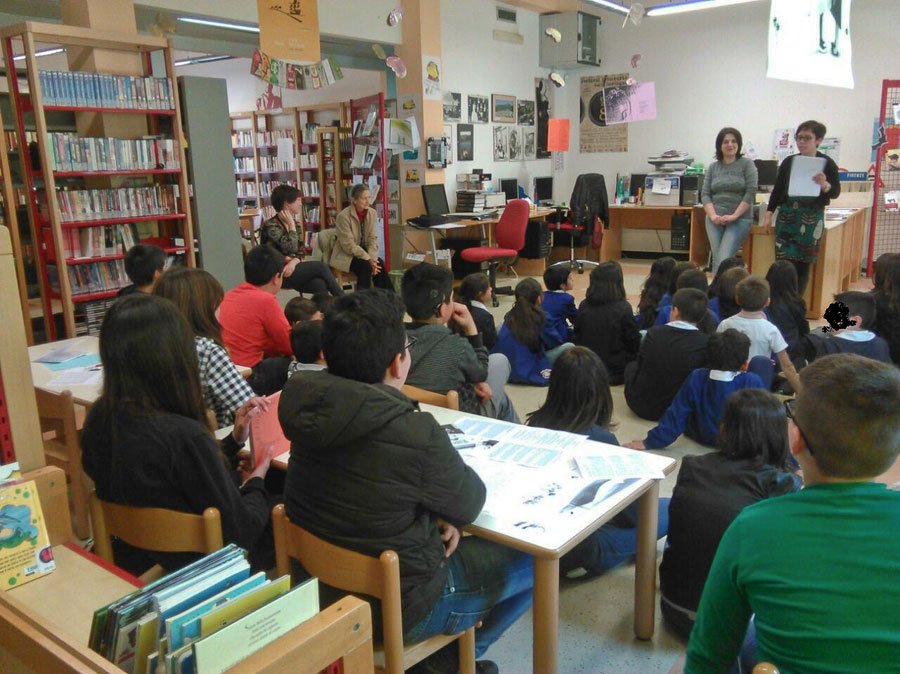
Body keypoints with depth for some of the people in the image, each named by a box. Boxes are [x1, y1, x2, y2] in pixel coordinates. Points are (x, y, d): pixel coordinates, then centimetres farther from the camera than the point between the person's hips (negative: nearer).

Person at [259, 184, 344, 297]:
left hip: (292, 268, 6)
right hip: (278, 273, -6)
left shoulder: (295, 224, 12)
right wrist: (291, 224, -11)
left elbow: (300, 253, 8)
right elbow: (291, 248, -22)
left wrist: (293, 263, -14)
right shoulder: (271, 225, -12)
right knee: (320, 266, -19)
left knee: (320, 284, -25)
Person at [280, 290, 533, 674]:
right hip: (398, 605, -6)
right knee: (534, 560, 11)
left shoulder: (311, 406, -12)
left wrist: (435, 510, -6)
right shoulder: (415, 433, -33)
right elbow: (470, 504, -14)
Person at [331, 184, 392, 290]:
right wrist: (368, 259, -25)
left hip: (363, 252, 5)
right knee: (365, 266, -29)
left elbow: (372, 239, -1)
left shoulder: (372, 213, -2)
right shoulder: (343, 216, -18)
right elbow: (349, 245, -21)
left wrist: (373, 258, -18)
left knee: (379, 263, -21)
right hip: (344, 255, -5)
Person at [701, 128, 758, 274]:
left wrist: (734, 215, -14)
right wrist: (712, 215, -10)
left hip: (739, 219, -3)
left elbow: (751, 192, -6)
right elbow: (705, 194, 6)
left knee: (723, 259, -18)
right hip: (715, 220, 3)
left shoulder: (747, 164, 2)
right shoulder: (712, 167, 11)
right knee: (716, 259, -2)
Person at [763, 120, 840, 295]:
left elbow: (835, 193, -3)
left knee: (803, 263, 1)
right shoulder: (788, 162, 7)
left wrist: (824, 185, -25)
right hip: (787, 215, 2)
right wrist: (768, 215, 6)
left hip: (812, 218, -2)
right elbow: (777, 189, 11)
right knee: (784, 261, -5)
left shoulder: (827, 163, -1)